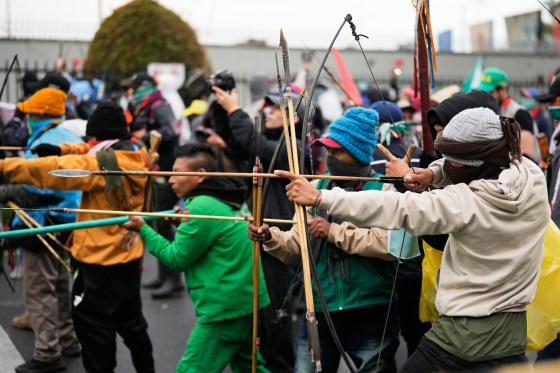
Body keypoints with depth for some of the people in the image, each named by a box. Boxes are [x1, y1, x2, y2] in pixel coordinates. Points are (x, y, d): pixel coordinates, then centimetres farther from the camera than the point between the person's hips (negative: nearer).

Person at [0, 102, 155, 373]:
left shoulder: (103, 164, -21)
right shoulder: (136, 156, 3)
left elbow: (54, 170, -26)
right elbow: (90, 151, 15)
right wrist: (62, 149, -1)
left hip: (100, 260, -8)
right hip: (128, 256, 9)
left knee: (93, 326, 4)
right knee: (131, 322, 22)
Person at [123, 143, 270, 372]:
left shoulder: (202, 206, -17)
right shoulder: (228, 200, 12)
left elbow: (176, 259, -10)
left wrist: (143, 230, -4)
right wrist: (184, 223, 10)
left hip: (225, 306, -10)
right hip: (248, 300, 10)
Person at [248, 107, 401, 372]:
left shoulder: (383, 190, -8)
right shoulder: (316, 188, 8)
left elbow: (392, 243, -25)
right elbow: (298, 246, 8)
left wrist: (335, 232, -21)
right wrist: (270, 238, -12)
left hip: (371, 314, -4)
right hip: (319, 311, 4)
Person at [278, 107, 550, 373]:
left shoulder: (466, 204, -23)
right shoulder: (533, 177, -5)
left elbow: (396, 209, -27)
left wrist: (318, 197, -27)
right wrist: (435, 172, -4)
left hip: (461, 335, -6)